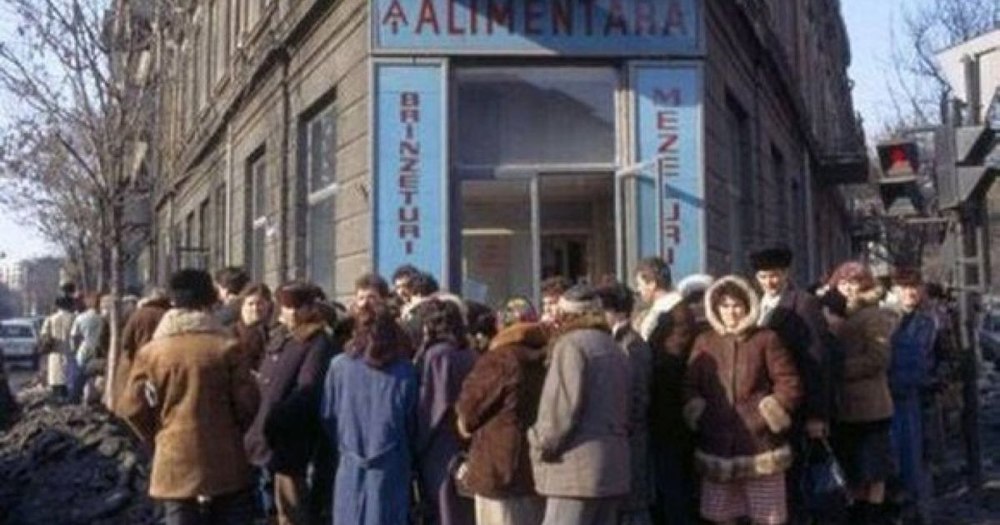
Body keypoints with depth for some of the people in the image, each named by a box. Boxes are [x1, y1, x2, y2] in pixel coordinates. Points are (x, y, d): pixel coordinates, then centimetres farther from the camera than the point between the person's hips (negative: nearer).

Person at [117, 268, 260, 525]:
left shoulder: (151, 352, -1)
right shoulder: (226, 348, -8)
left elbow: (132, 407, -1)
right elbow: (247, 401, -7)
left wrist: (157, 436, 15)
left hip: (175, 462, 2)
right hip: (224, 460, -1)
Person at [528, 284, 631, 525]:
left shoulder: (572, 344, -8)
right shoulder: (613, 348, 17)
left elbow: (564, 405, -16)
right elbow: (627, 407, 18)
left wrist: (544, 444, -5)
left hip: (578, 466, -9)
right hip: (613, 467, 9)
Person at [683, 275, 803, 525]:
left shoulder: (766, 339, 0)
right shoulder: (704, 342, 8)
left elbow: (789, 384, -3)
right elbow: (689, 387, 8)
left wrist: (766, 417, -10)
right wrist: (701, 420, -5)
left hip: (760, 444, -2)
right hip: (717, 446, 3)